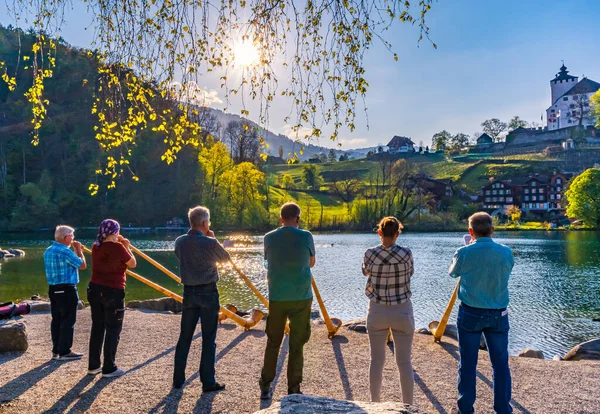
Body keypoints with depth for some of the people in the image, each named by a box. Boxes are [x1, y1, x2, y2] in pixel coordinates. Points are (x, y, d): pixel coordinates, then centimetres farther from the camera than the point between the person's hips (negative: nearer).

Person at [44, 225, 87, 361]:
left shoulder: (48, 251, 11)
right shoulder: (65, 251, -18)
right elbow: (82, 265, -12)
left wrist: (75, 250, 19)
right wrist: (78, 250, -1)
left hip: (53, 289, 9)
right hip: (67, 290, -9)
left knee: (56, 319, 13)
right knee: (68, 320, -1)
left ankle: (56, 350, 19)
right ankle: (65, 352, 3)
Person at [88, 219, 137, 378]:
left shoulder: (96, 247, 6)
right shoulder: (117, 247, -16)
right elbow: (132, 264, -6)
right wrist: (126, 247, 4)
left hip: (95, 290, 7)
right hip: (113, 292, -7)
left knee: (97, 327, 15)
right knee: (113, 330, 3)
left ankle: (93, 365, 23)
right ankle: (109, 368, 7)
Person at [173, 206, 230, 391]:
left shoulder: (179, 242, -2)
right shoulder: (210, 243, -15)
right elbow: (225, 258, 1)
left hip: (189, 292, 5)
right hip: (208, 293, -5)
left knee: (185, 337, 14)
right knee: (208, 339, 3)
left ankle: (178, 379, 22)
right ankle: (208, 382, 8)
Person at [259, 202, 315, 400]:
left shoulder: (269, 238, -1)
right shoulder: (306, 237, -6)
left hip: (277, 298, 2)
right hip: (301, 297, -1)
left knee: (273, 343, 15)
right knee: (297, 345, 8)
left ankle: (265, 387, 18)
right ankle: (293, 390, 12)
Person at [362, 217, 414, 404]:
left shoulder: (370, 254, -9)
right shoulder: (406, 253, -13)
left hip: (377, 311, 1)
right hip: (402, 311, -1)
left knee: (377, 360, 11)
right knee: (404, 361, 9)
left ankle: (375, 403, 21)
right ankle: (408, 406, 17)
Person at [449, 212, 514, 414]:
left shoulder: (464, 253, -13)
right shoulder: (506, 253, -7)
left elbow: (453, 272, 7)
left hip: (470, 314, -1)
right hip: (498, 314, 2)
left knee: (468, 363, 9)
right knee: (501, 363, 12)